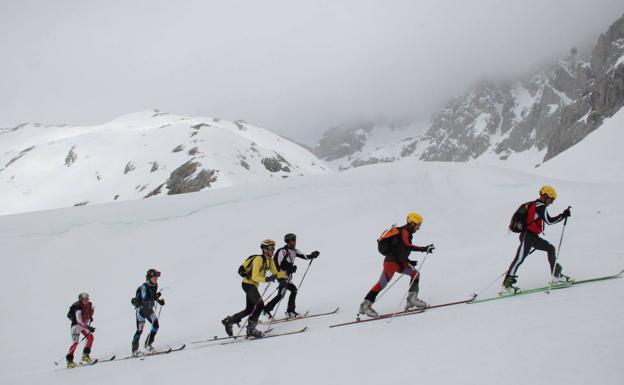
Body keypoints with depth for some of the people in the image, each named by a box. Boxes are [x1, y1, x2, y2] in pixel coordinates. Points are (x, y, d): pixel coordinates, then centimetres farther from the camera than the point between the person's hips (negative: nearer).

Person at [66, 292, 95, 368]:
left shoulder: (89, 305, -6)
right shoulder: (78, 309, -29)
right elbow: (79, 321, -36)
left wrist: (90, 317, 9)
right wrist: (88, 327, -42)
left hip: (84, 324, 7)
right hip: (76, 325, -7)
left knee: (90, 337, -12)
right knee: (75, 342, -16)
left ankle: (85, 355, -1)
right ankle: (69, 360, -13)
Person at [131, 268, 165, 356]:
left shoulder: (155, 286, 1)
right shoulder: (144, 287, -20)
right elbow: (145, 298, -34)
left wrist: (159, 300, -1)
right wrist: (155, 296, -45)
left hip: (149, 309, 7)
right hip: (141, 309, -7)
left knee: (156, 325, -7)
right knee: (140, 329, -6)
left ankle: (148, 344, 8)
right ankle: (135, 350, 7)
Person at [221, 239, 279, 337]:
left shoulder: (270, 260, 7)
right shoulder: (259, 259, -20)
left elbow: (275, 274, 5)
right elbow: (255, 277, -26)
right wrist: (266, 279, -40)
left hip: (253, 285, 9)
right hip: (248, 284, -9)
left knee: (250, 309, 12)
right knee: (260, 304, -19)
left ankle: (229, 320, 24)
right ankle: (250, 329, -15)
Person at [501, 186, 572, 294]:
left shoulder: (534, 205, 18)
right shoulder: (540, 206, -11)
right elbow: (549, 221, -17)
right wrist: (564, 215, -9)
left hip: (533, 236, 11)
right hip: (527, 237, -11)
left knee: (550, 248, 18)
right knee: (519, 259, -16)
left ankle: (556, 275, 23)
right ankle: (506, 285, -22)